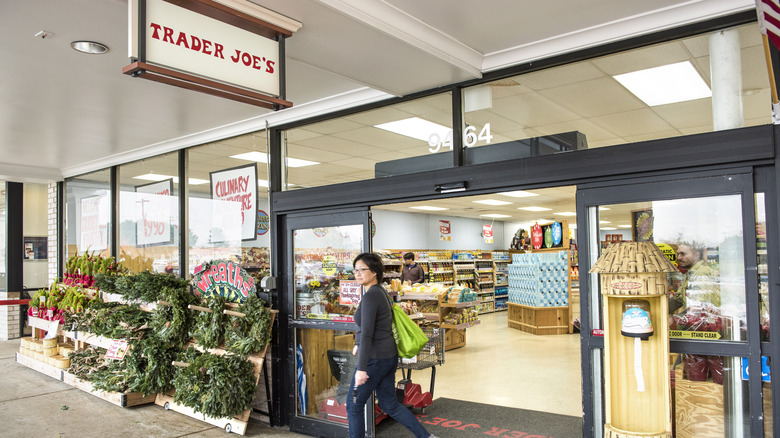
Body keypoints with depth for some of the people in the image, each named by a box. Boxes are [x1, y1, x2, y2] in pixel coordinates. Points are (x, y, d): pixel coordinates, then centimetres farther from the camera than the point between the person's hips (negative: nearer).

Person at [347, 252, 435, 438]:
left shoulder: (370, 296, -19)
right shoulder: (380, 292, 10)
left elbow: (367, 334, -24)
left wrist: (361, 368, -25)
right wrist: (358, 344, 28)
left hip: (375, 358, -9)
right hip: (389, 355, 9)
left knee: (354, 405, 7)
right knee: (389, 404, 19)